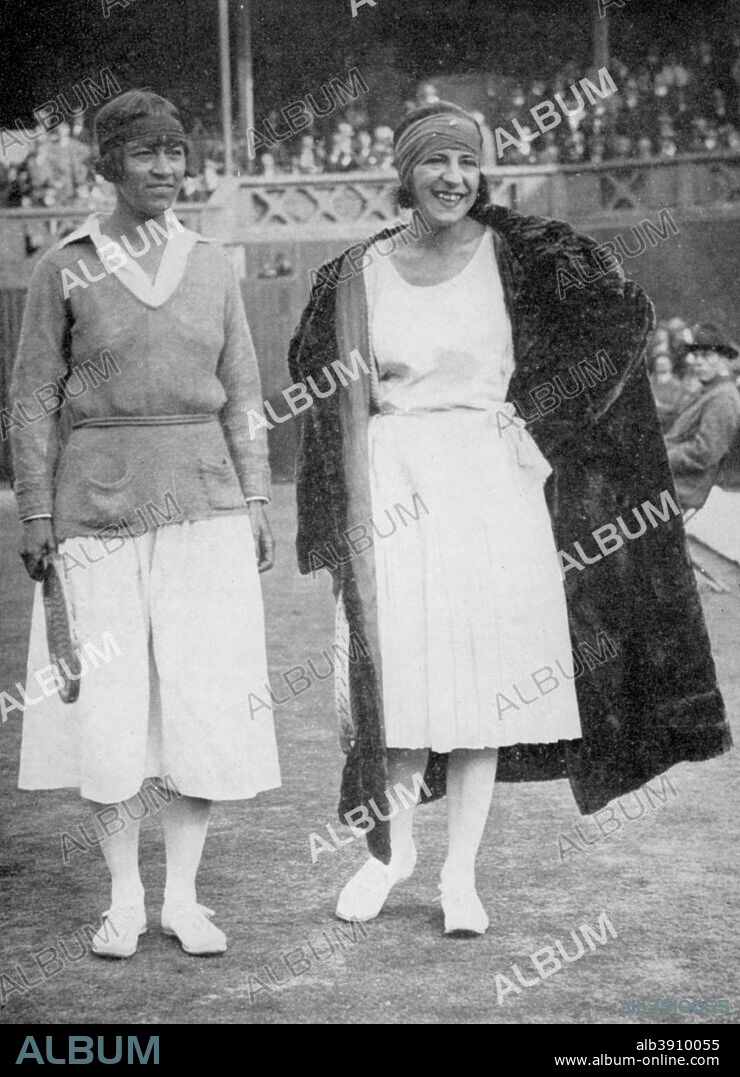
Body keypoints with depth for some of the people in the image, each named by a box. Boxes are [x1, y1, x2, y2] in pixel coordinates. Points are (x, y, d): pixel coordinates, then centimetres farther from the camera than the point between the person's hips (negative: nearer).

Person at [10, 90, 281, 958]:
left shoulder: (209, 267, 8)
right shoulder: (64, 270, 0)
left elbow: (240, 394, 10)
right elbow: (33, 397, 1)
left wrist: (255, 506, 5)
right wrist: (35, 515, -4)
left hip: (202, 504, 2)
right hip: (96, 507, -2)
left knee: (206, 698, 0)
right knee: (105, 701, 0)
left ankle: (183, 896, 13)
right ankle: (124, 896, 16)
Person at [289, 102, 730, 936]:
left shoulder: (513, 254, 0)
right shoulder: (362, 270, 2)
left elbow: (624, 318, 4)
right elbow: (348, 405, 3)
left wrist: (536, 419, 2)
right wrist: (358, 526, -5)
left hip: (490, 483, 0)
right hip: (393, 484, 0)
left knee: (485, 678, 3)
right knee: (395, 673, 1)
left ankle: (460, 876, 15)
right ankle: (391, 848, 25)